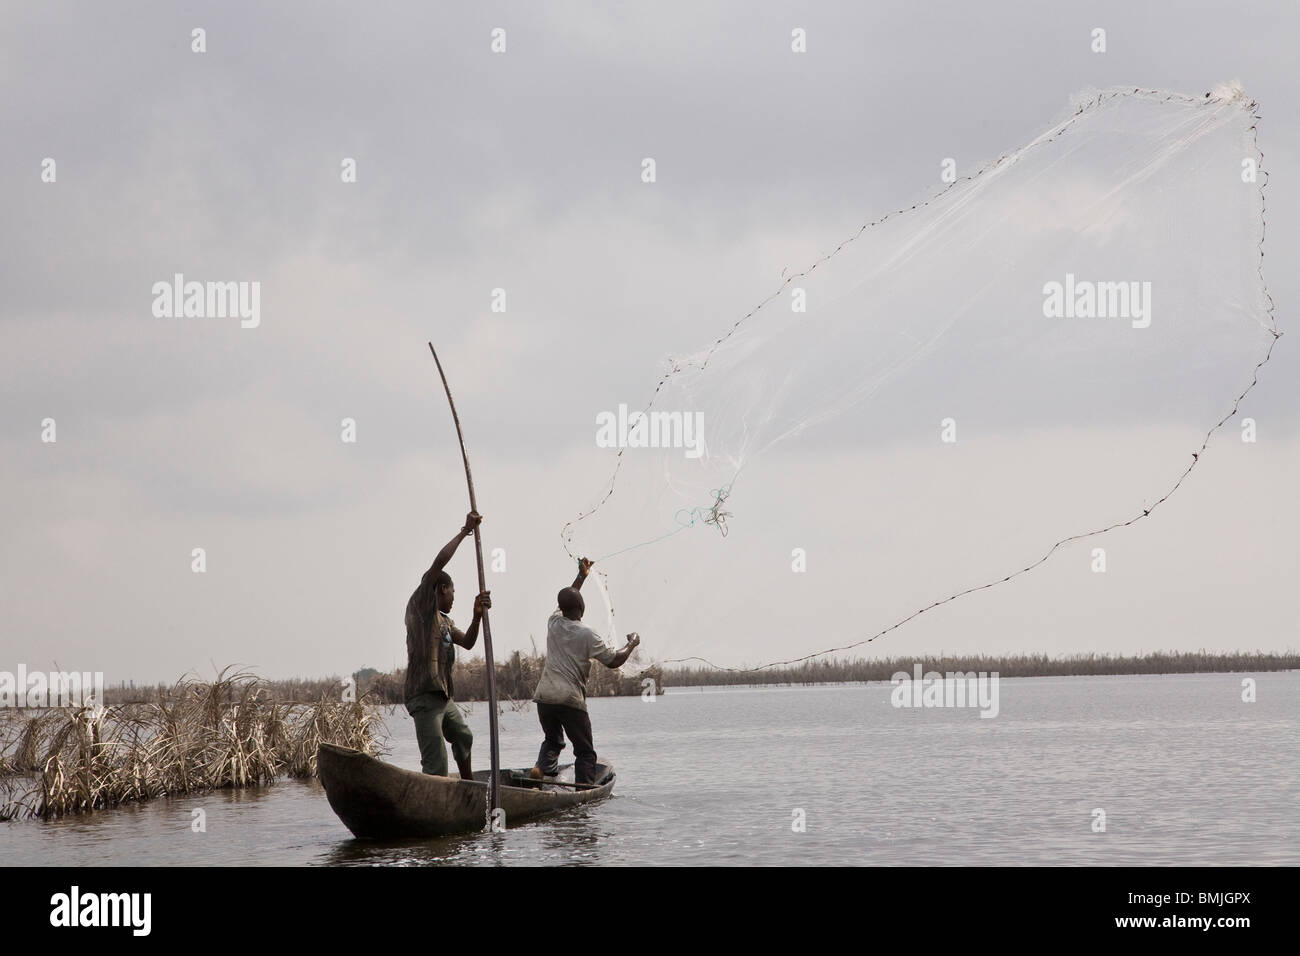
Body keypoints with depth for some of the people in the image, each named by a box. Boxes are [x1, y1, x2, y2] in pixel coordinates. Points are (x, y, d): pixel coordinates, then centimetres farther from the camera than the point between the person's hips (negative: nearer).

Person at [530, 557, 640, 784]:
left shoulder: (554, 623, 8)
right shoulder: (587, 635, -8)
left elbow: (566, 604, 30)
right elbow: (614, 661, -4)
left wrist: (581, 577, 41)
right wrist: (632, 644, 14)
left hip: (544, 697, 5)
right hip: (571, 700, -5)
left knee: (552, 740, 23)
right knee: (585, 751, 5)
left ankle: (543, 767, -5)